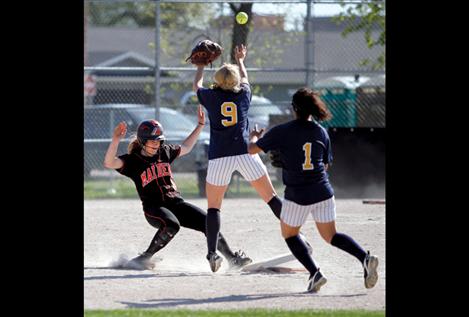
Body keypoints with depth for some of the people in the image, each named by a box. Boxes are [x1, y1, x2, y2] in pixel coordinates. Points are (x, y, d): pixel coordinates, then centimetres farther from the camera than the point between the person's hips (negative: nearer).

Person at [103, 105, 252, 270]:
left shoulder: (165, 151, 13)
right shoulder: (133, 160, -4)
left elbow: (185, 147, 31)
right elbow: (109, 163, -21)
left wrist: (200, 125, 28)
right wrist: (115, 140, -35)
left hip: (176, 202, 6)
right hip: (154, 208, -6)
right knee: (171, 225, -37)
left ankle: (232, 259, -1)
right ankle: (144, 258, -23)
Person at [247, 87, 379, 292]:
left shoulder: (282, 132, -9)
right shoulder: (321, 132, 5)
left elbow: (252, 149, -6)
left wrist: (253, 136, 16)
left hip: (297, 195, -4)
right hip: (323, 192, 4)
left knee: (289, 234, 19)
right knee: (330, 236, 15)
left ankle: (314, 273, 1)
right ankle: (364, 257, -10)